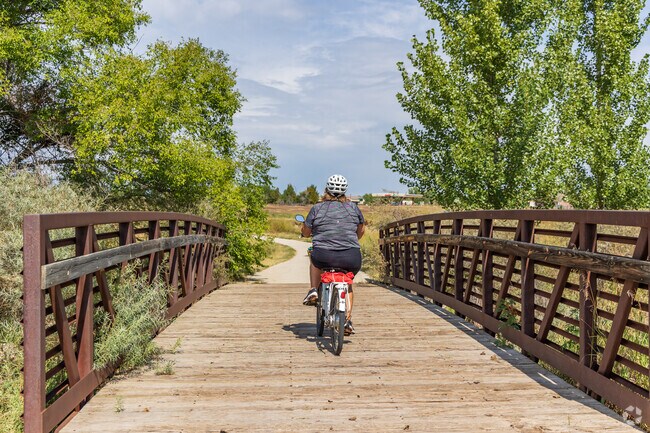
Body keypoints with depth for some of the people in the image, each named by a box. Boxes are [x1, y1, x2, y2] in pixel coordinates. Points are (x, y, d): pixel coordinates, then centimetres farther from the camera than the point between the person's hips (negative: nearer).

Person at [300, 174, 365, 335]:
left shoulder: (317, 208, 5)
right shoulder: (353, 207, 12)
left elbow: (306, 232, 12)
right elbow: (362, 229, 26)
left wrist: (305, 227, 35)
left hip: (324, 257, -1)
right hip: (351, 259, 2)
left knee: (315, 258, 35)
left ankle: (314, 290, 22)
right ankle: (348, 320, 20)